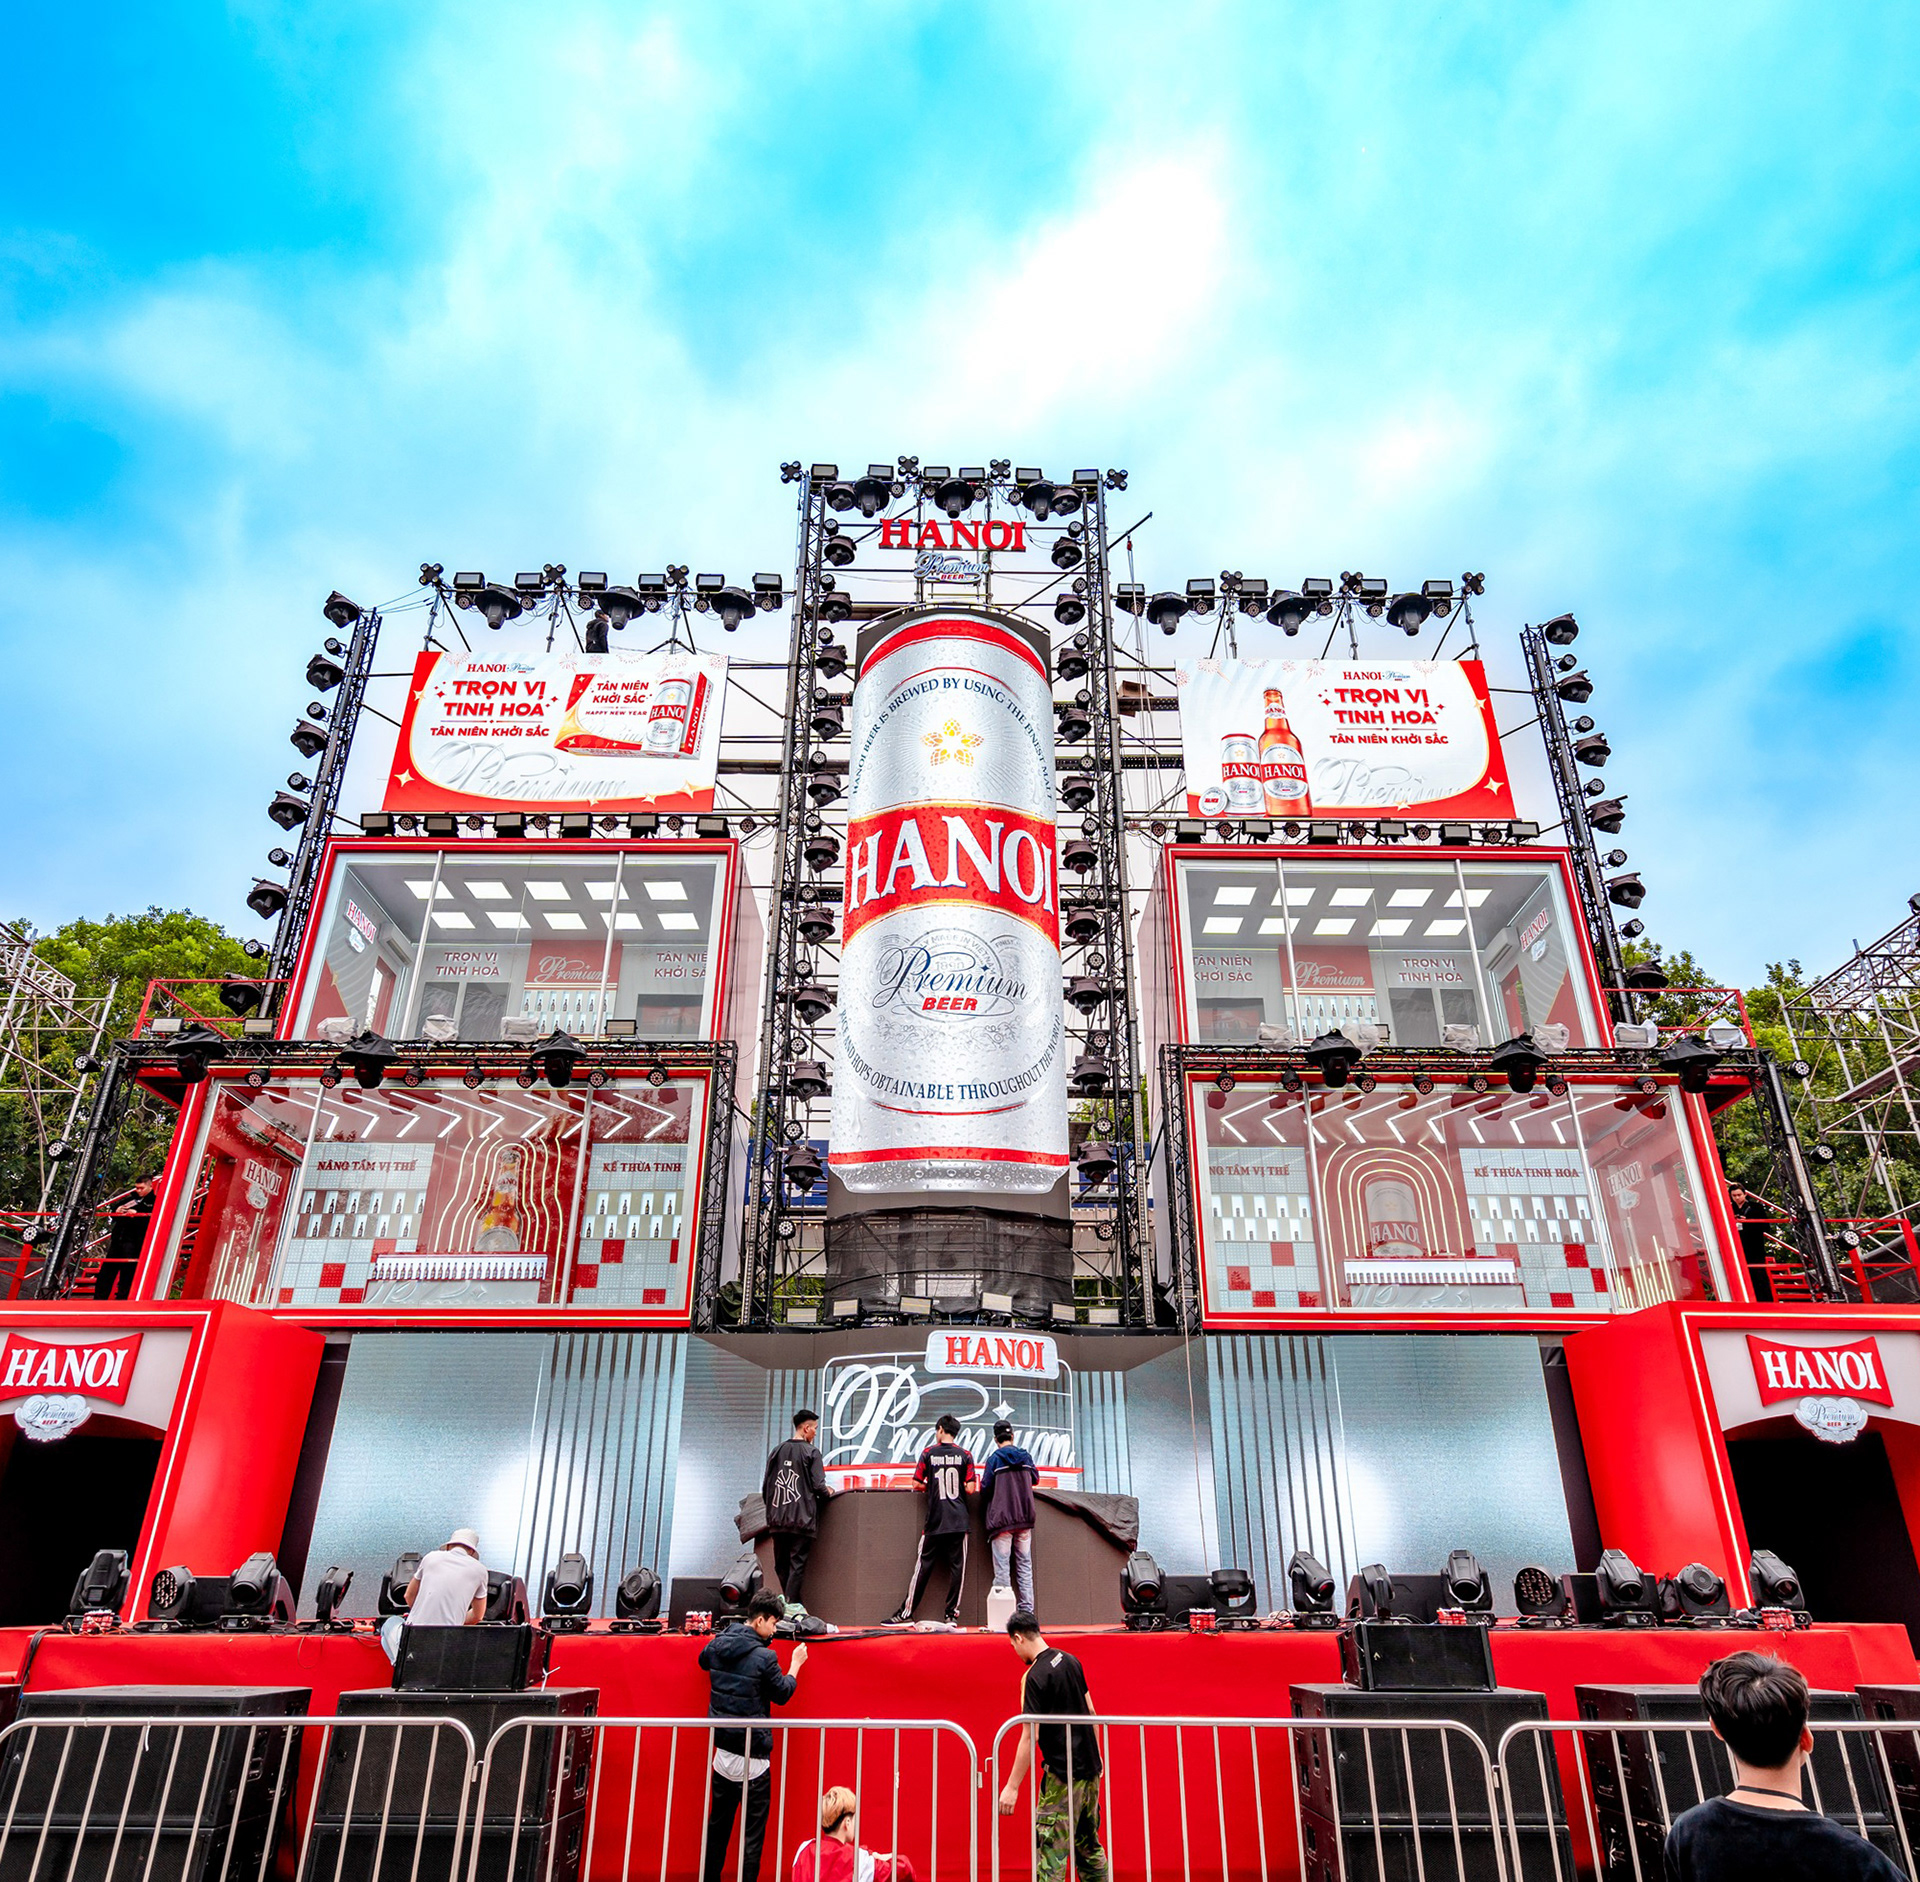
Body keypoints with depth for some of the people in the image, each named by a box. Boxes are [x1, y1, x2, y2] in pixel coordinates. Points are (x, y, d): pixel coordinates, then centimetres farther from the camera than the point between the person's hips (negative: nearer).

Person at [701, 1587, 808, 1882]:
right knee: (752, 1831, 4)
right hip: (752, 1758, -7)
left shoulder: (718, 1643, -1)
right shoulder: (764, 1657, -20)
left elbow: (704, 1660, 23)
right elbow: (782, 1694, -5)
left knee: (717, 1824, 21)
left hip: (722, 1751, 7)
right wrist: (795, 1665, 9)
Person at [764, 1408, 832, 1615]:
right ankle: (792, 1603, -5)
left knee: (781, 1562, 13)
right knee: (798, 1561, -1)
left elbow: (766, 1485, 10)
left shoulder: (777, 1450, 9)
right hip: (802, 1518, -4)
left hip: (777, 1519, 5)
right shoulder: (811, 1452, -5)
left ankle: (788, 1599, 17)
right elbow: (818, 1485, -10)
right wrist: (828, 1494, 11)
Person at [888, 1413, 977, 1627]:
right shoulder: (965, 1455, 2)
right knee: (957, 1566, 5)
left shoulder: (928, 1453, 2)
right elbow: (970, 1488, -3)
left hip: (934, 1521, 0)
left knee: (923, 1566, 6)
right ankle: (952, 1614, 4)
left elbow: (917, 1484, 1)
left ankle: (906, 1613, 9)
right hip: (959, 1521, 0)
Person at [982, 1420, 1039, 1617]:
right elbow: (1035, 1478, 20)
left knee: (1002, 1567, -2)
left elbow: (985, 1489, -6)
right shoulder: (1025, 1457, 6)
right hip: (1024, 1519, 4)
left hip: (1001, 1520, -4)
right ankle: (1026, 1609, 6)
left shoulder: (994, 1459, -6)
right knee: (1024, 1565, 9)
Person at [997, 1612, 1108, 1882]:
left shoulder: (1034, 1676, -16)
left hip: (1062, 1774, -8)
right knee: (1088, 1843, 19)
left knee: (1050, 1849, -2)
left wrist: (1012, 1787, -14)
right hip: (1090, 1768, 8)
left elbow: (1030, 1737, -19)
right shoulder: (1070, 1661, 6)